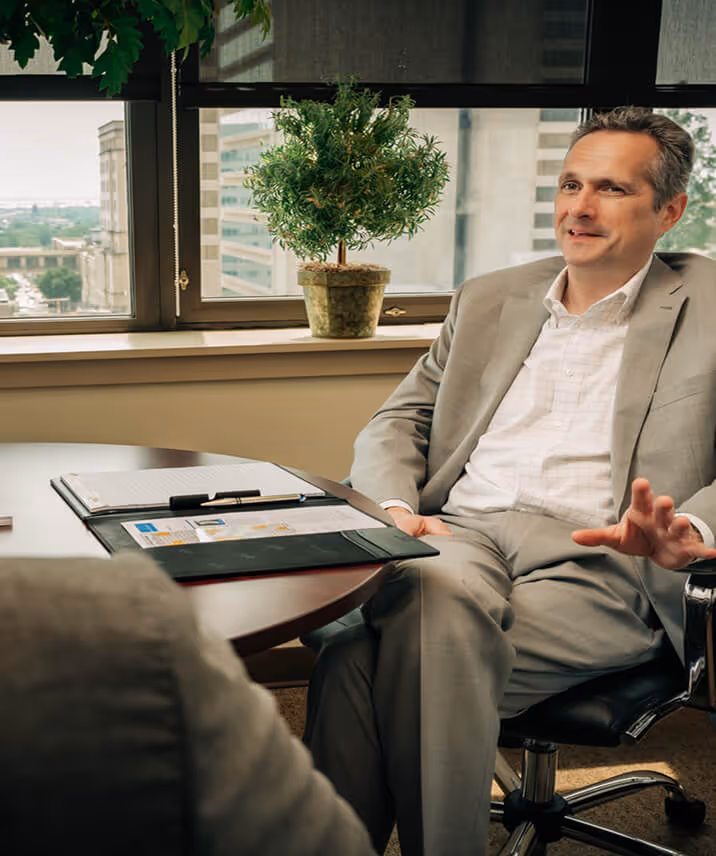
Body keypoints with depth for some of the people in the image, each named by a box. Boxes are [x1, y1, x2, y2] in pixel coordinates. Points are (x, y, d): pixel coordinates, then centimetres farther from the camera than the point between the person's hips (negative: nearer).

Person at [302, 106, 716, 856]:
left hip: (599, 563, -3)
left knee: (426, 646, -33)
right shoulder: (489, 300, 24)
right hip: (463, 533, 4)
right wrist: (391, 507, -2)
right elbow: (397, 421, 21)